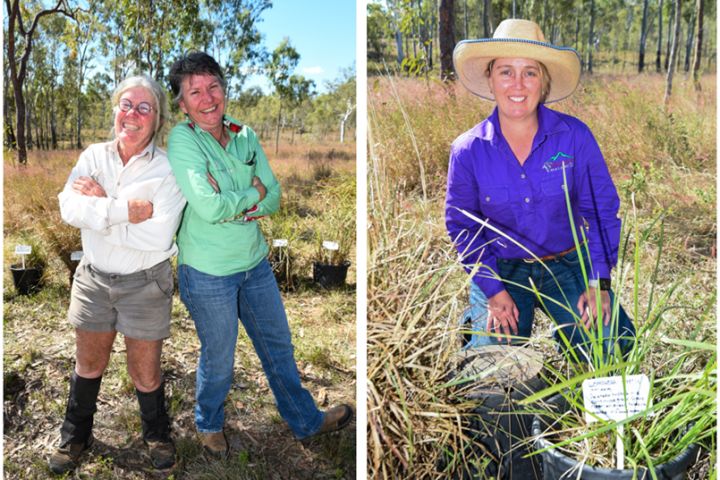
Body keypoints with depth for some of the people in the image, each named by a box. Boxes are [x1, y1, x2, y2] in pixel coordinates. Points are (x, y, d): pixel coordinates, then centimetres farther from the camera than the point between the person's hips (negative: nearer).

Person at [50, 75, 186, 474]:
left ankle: (157, 433, 37)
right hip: (93, 279, 4)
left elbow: (158, 236, -24)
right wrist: (126, 209, -27)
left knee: (145, 373, 9)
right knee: (89, 364, 19)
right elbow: (69, 208, -17)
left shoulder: (167, 169, -13)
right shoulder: (94, 157, -1)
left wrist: (101, 204, -19)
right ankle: (75, 435, 42)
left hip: (146, 285, -3)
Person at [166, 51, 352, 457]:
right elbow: (208, 208, -26)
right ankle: (210, 424, 44)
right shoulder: (182, 140, -16)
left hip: (255, 261, 6)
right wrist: (253, 194, -11)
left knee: (279, 346, 19)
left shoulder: (245, 136, 1)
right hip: (209, 272, -5)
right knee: (219, 360, 13)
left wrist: (231, 204, -18)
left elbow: (274, 198, -2)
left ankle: (306, 420, 40)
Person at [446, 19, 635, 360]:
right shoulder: (467, 150, -10)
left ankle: (566, 326, 16)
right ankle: (482, 316, 17)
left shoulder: (575, 136, -10)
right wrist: (493, 290, -10)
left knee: (611, 347, -16)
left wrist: (599, 282, -11)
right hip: (500, 268, -1)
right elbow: (463, 226, -2)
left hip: (569, 264, 1)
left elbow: (601, 210, -3)